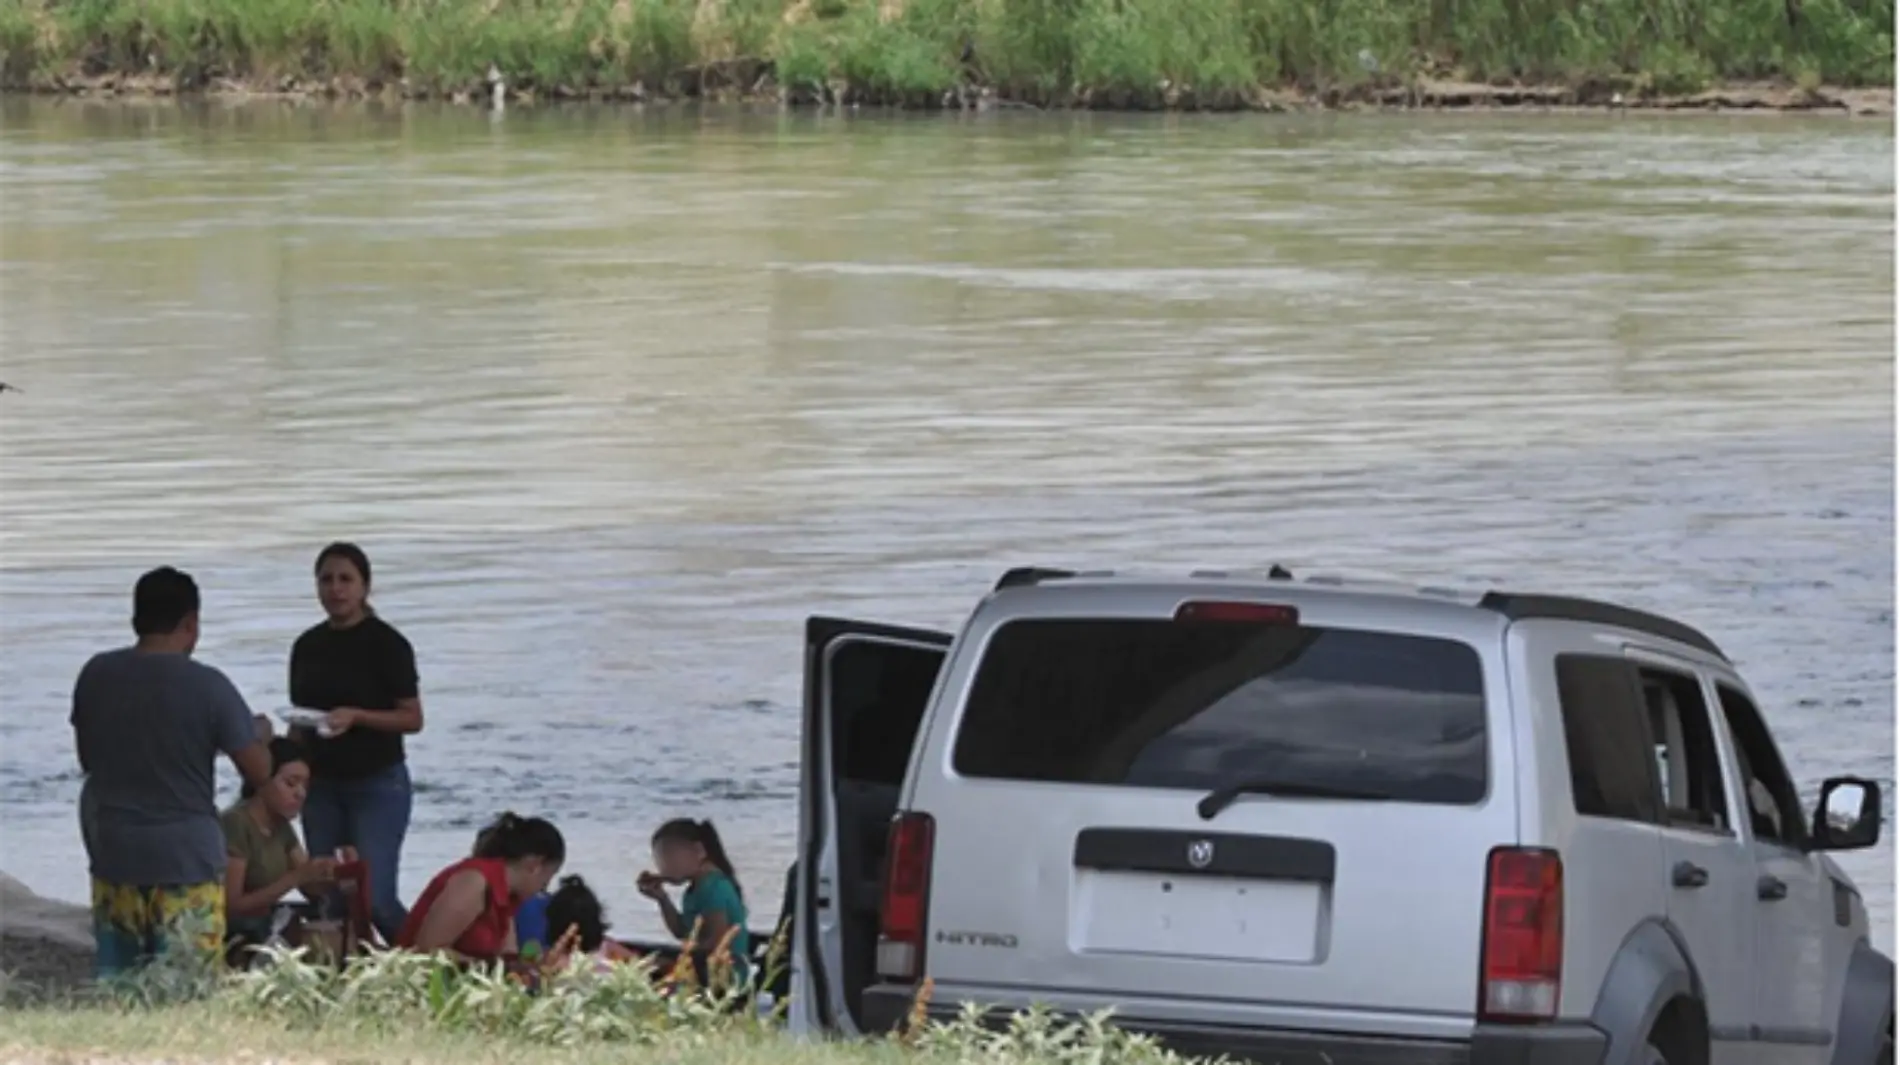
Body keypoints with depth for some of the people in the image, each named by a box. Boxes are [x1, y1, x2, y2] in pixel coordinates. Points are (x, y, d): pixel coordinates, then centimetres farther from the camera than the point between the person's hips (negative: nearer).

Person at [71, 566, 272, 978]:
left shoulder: (95, 676, -1)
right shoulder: (208, 686, -13)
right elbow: (259, 770, -7)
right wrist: (258, 736, 14)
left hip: (115, 855, 4)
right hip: (187, 857, -4)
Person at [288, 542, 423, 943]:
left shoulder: (385, 643, -6)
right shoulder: (308, 646, 10)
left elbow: (412, 718, -8)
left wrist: (355, 716, -21)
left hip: (377, 782, -6)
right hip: (321, 785, 6)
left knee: (374, 896, -14)